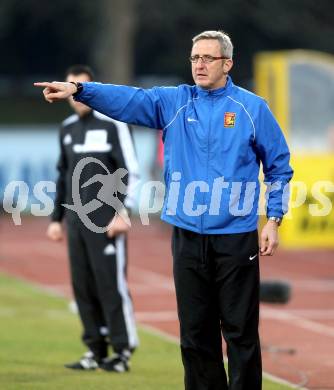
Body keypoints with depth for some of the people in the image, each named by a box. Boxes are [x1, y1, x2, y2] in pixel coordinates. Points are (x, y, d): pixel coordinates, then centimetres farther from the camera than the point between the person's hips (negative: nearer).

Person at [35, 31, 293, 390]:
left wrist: (273, 220, -2)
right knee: (195, 333, 8)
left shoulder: (252, 108, 1)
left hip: (236, 237, -3)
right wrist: (78, 90, -24)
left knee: (240, 331, 0)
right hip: (188, 236, 3)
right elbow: (127, 99, -8)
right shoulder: (173, 102, 6)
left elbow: (278, 165, 6)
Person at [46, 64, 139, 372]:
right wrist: (57, 218, 18)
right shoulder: (68, 128, 15)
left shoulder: (112, 124, -4)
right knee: (83, 286, 5)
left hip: (106, 221, -6)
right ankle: (96, 350, 11)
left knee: (111, 283, -9)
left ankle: (123, 350, -4)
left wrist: (123, 212, -16)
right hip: (76, 221, 6)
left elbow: (130, 171, -7)